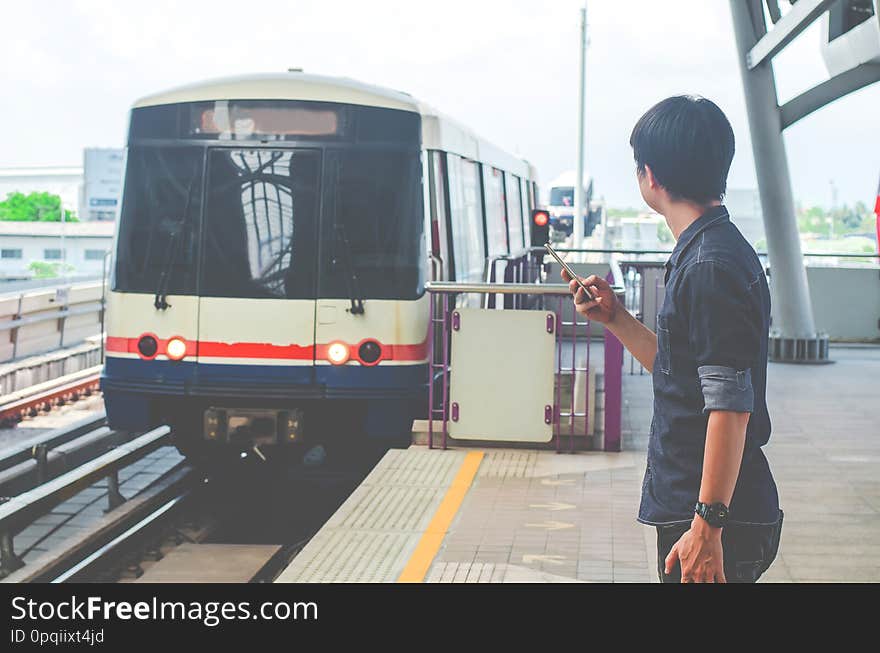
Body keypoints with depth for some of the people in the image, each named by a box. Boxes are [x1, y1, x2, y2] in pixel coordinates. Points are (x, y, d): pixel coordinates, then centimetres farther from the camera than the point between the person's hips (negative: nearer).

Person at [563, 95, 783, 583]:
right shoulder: (698, 254, 13)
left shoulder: (711, 266, -18)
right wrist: (615, 319, 15)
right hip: (693, 507, 10)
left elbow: (730, 406, -23)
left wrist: (708, 524, -24)